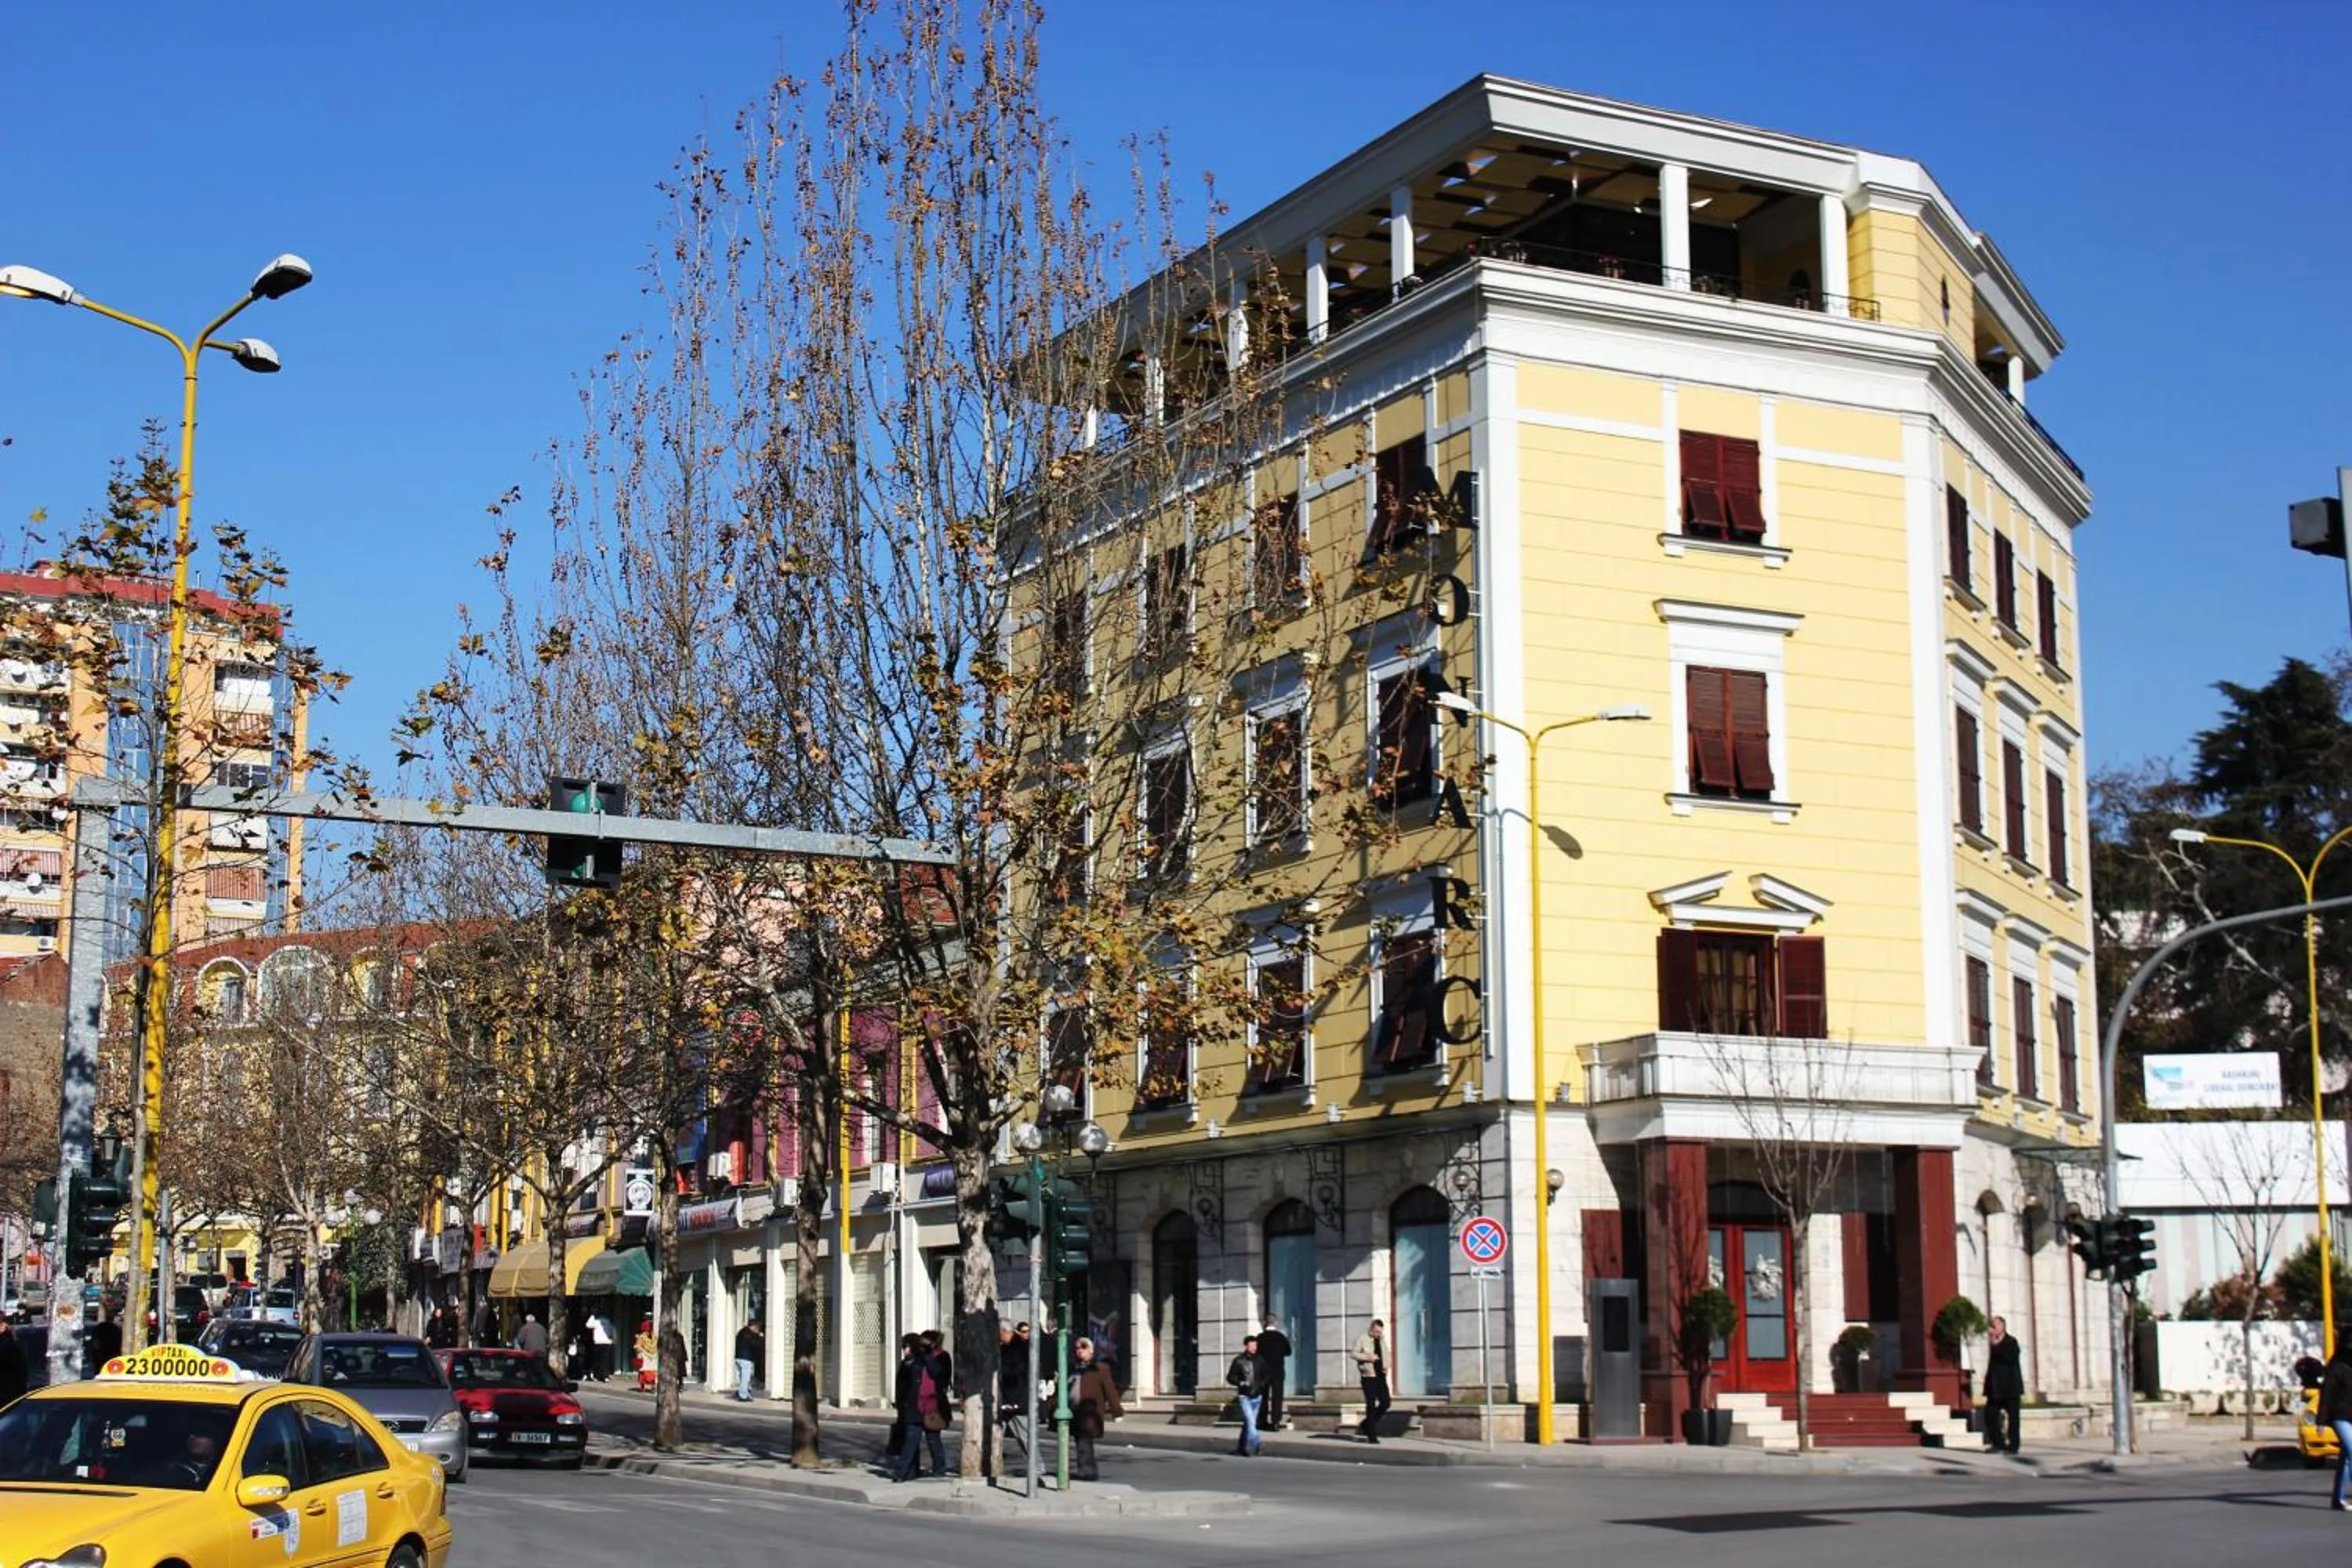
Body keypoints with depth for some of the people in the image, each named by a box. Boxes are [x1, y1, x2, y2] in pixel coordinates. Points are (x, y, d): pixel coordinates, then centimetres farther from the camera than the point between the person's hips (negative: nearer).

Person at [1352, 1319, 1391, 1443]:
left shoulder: (1382, 1339, 13)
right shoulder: (1362, 1338, -5)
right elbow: (1353, 1353, -7)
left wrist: (1387, 1366, 6)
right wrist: (1367, 1357, -21)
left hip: (1381, 1376, 6)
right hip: (1368, 1376, -6)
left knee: (1385, 1402, 0)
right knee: (1371, 1405, -4)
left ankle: (1366, 1424, 19)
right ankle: (1372, 1435, 2)